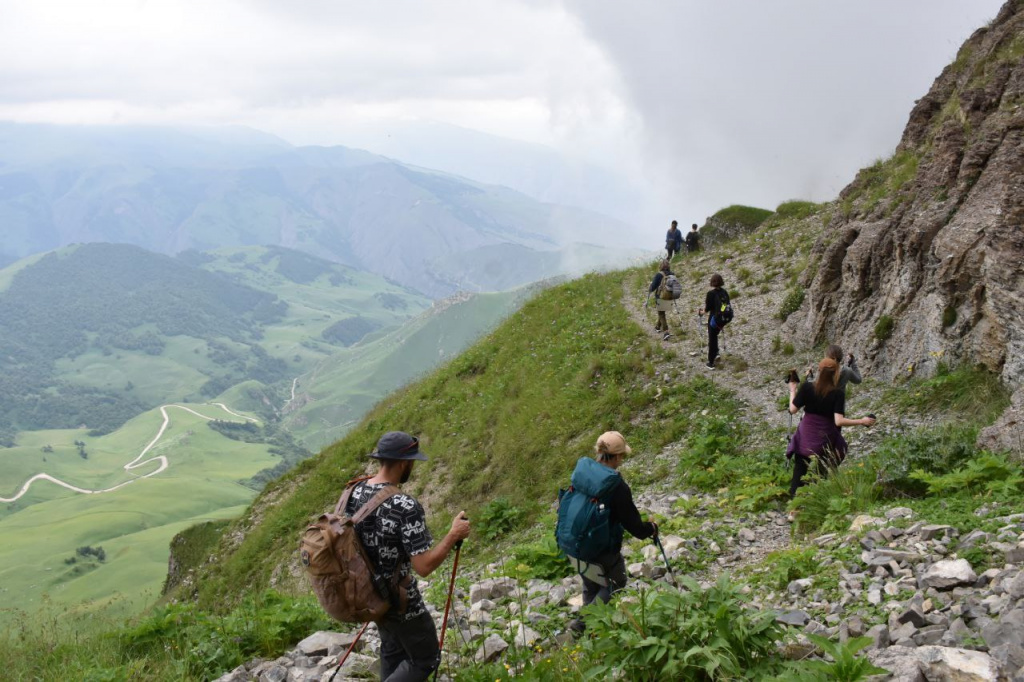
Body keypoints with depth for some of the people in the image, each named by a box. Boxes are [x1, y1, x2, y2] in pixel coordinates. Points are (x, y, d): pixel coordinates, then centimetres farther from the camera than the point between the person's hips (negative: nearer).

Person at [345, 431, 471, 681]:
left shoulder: (354, 492, -6)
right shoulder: (406, 507, -30)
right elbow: (424, 566, -29)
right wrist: (454, 535, -18)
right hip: (400, 600, -7)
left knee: (392, 651, 27)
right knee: (426, 660, 13)